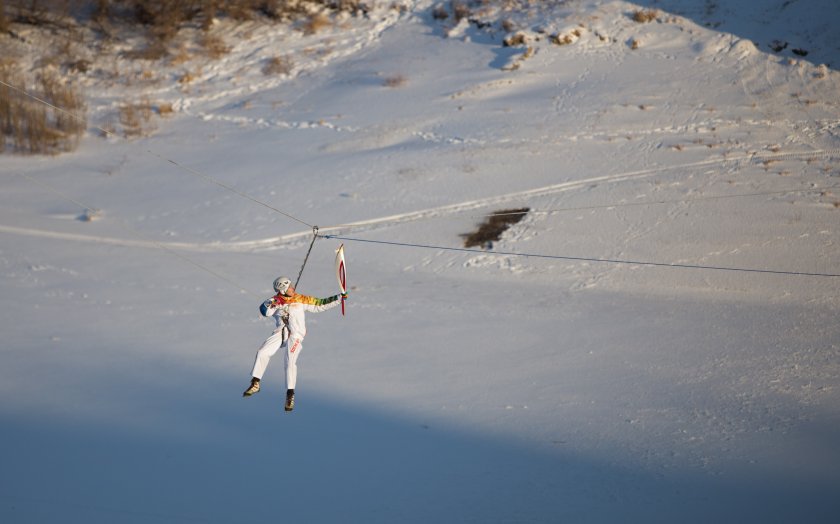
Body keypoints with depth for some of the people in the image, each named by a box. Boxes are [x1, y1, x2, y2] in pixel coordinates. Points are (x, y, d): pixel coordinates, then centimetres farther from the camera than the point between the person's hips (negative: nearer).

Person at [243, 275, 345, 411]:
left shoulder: (302, 300, 2)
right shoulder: (275, 301, 5)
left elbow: (321, 304, 6)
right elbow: (265, 311, -9)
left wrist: (338, 298, 0)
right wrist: (270, 305, -31)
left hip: (295, 336, -2)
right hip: (280, 333, 2)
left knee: (290, 362, -19)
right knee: (262, 352, -13)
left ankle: (290, 394, -14)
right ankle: (255, 384, -1)